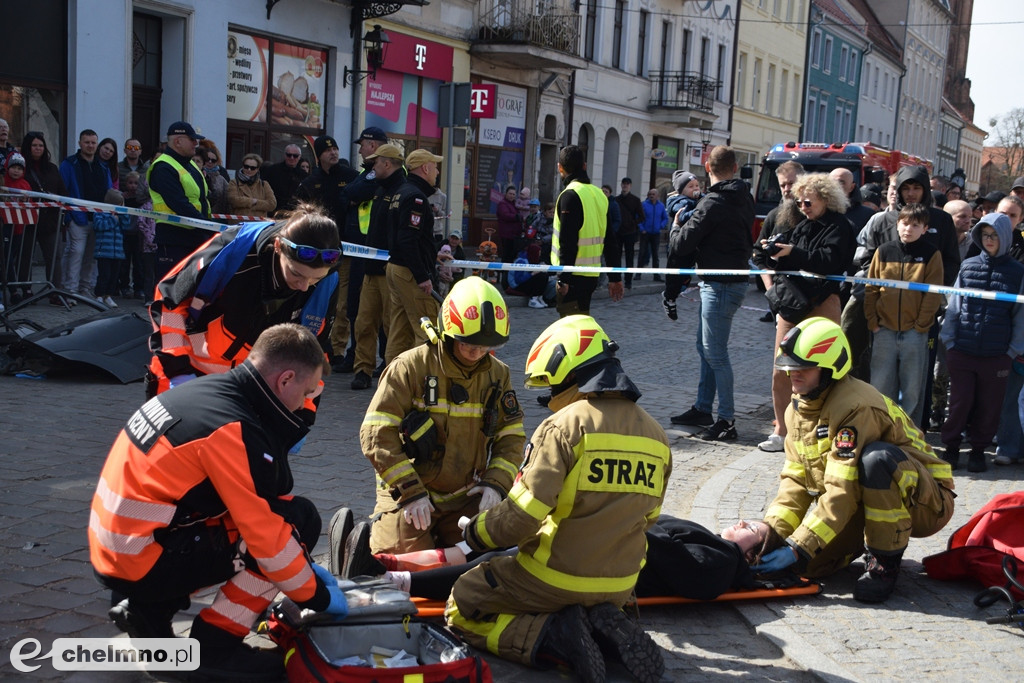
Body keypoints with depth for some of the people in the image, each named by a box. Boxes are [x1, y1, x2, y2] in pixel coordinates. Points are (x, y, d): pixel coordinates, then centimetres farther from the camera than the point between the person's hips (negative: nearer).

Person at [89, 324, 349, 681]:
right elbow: (266, 532, -18)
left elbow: (253, 508, 15)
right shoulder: (236, 431, -21)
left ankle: (149, 608, 16)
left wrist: (306, 568, 17)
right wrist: (317, 596, -2)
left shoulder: (205, 391, 6)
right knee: (298, 520, -9)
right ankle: (214, 647, -3)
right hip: (144, 565, -9)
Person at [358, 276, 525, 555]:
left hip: (464, 498, 4)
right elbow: (377, 435, -16)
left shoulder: (497, 374, 3)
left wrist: (496, 483, -9)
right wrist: (411, 492, -20)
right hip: (406, 493, -4)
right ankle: (371, 535, 17)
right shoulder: (410, 367, -13)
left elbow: (511, 436, 9)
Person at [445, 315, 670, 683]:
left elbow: (522, 513, -21)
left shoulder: (565, 425, -18)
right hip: (619, 587, 6)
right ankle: (603, 627, 4)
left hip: (555, 579, -6)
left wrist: (476, 532, -2)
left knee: (461, 610, 12)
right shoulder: (655, 435, 3)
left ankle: (551, 635, -9)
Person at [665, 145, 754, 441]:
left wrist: (675, 227, 8)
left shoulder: (714, 203, -18)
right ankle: (702, 409, 27)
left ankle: (726, 420, -2)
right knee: (706, 348, 18)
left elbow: (683, 243, -16)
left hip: (721, 285, -10)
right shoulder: (745, 198, 10)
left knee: (715, 353, -6)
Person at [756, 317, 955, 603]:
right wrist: (772, 532, -17)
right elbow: (796, 480, -1)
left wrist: (797, 549, -33)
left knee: (877, 457, -38)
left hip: (924, 503, -7)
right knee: (809, 564, -13)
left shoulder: (857, 407, -27)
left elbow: (843, 492, -32)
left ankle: (885, 563, -19)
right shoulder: (798, 409, 0)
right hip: (863, 503, 7)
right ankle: (864, 542, 17)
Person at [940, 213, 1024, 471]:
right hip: (963, 351, 0)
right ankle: (951, 447, 18)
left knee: (989, 406, 7)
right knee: (959, 402, 2)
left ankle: (978, 450, 22)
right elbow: (954, 306, 8)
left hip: (997, 354, 0)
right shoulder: (968, 266, 5)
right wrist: (948, 340, 4)